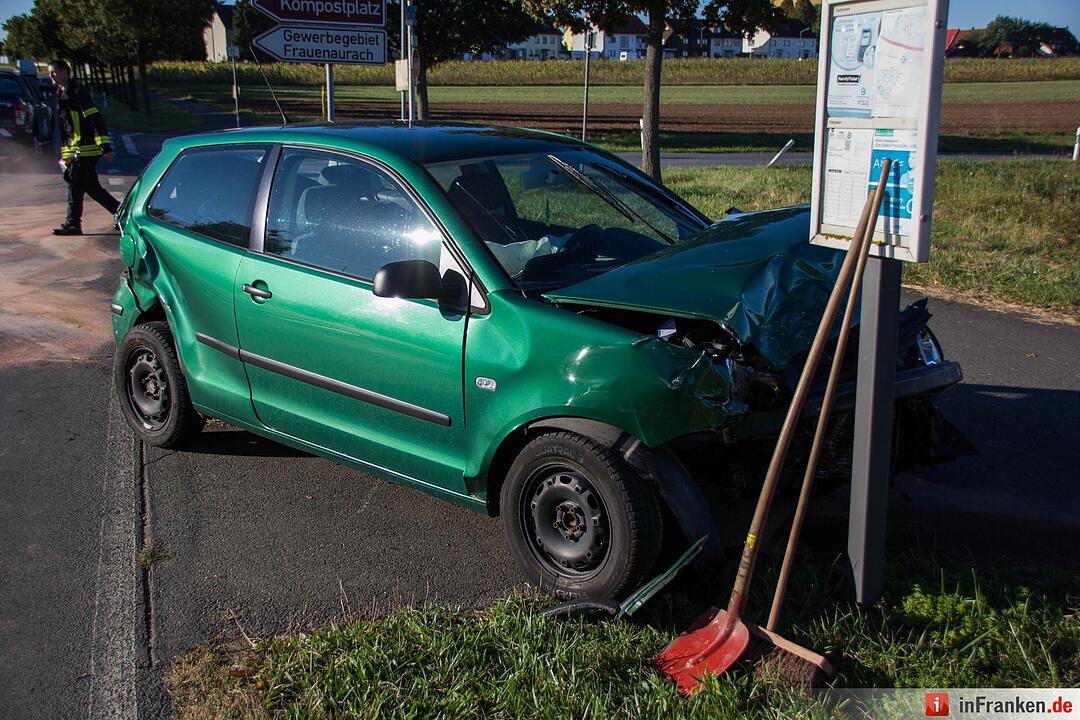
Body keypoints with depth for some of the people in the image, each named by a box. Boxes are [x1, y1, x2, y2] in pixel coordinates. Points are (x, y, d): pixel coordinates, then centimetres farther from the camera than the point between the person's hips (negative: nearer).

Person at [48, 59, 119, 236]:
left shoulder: (79, 93, -11)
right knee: (91, 187, 10)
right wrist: (65, 153, 24)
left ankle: (73, 224, -1)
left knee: (75, 185, -7)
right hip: (76, 151, 9)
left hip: (86, 150, -9)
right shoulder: (61, 96, 18)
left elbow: (96, 120, -17)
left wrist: (105, 146, -22)